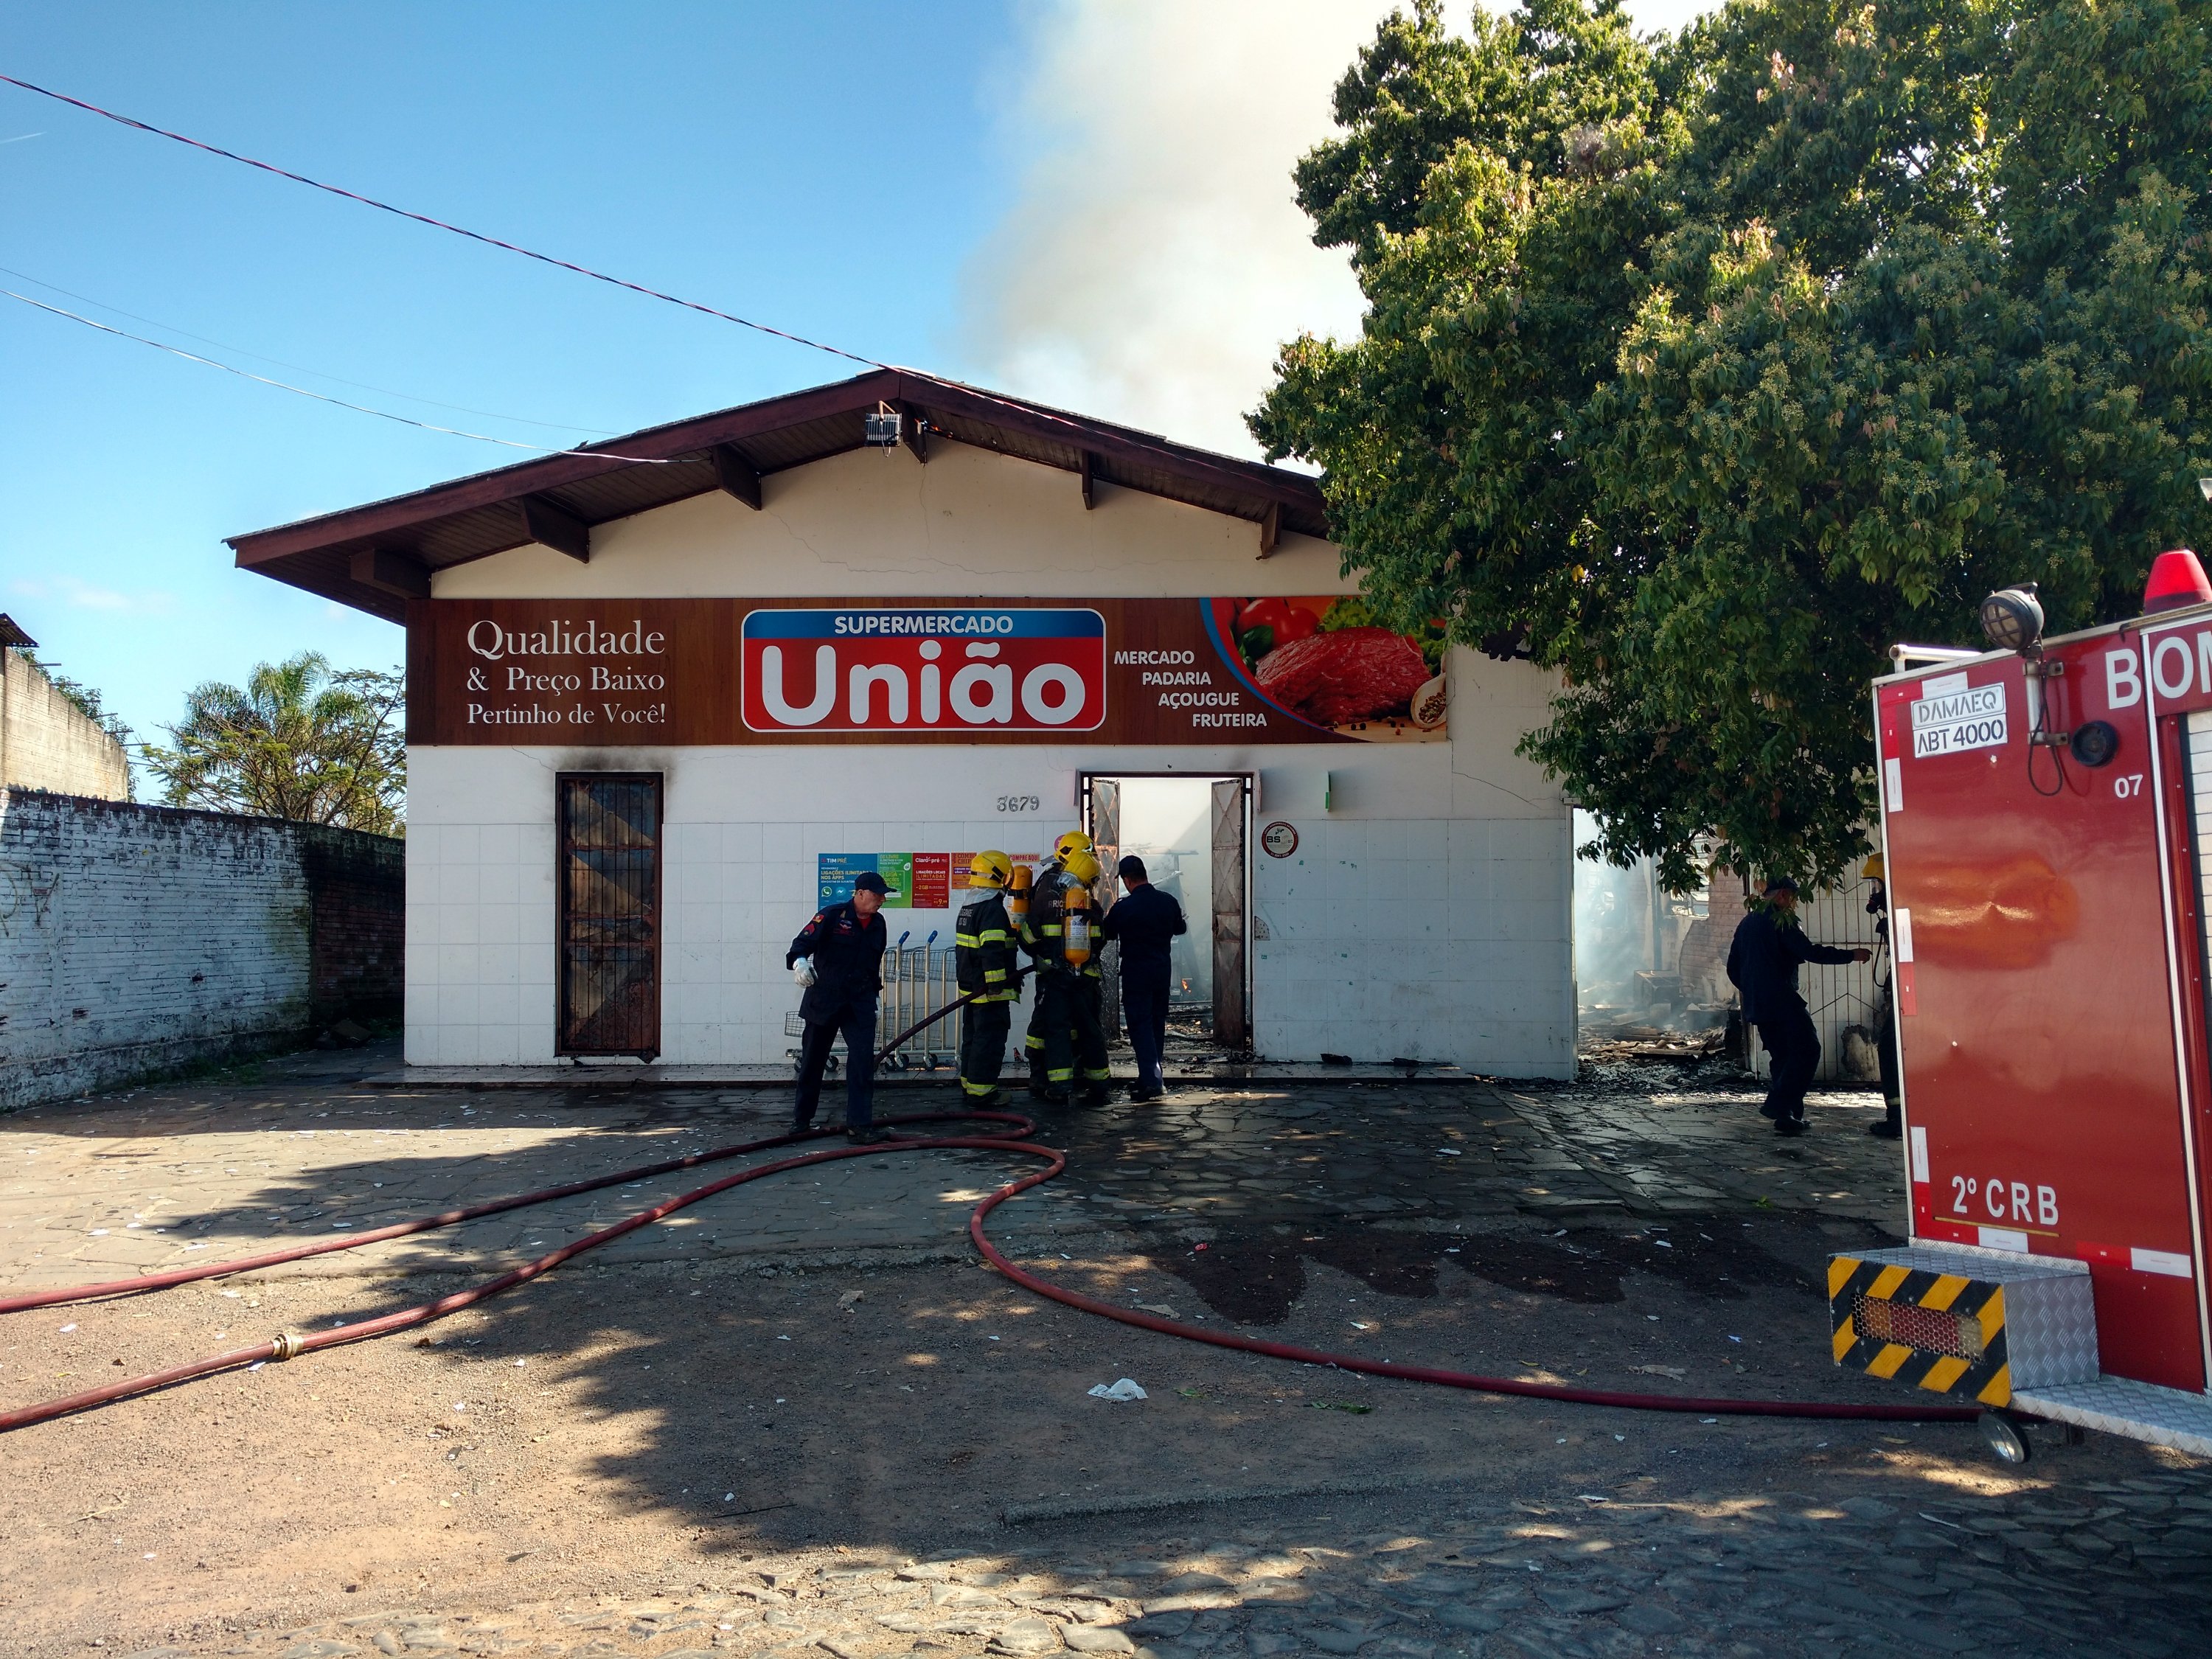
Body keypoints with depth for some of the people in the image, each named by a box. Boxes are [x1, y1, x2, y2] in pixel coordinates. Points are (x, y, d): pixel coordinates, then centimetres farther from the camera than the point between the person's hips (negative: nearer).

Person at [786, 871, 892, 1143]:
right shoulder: (832, 916, -9)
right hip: (823, 1001, -4)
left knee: (863, 1062, -9)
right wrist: (799, 960, -38)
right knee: (812, 1061, 9)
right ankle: (801, 1119, 26)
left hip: (860, 1005, 4)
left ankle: (859, 1126, -8)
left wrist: (874, 993, 25)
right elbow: (803, 942, -17)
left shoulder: (878, 924, 9)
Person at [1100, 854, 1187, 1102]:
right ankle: (1151, 1078, 24)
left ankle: (1152, 1080, -12)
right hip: (1162, 969, 5)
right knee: (1157, 1023, 15)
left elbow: (1107, 933, 2)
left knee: (1140, 1024, -2)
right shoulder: (1169, 901, 0)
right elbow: (1181, 928, 17)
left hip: (1135, 971, -5)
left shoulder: (1123, 907, -14)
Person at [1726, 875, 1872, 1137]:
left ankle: (1788, 1115, 9)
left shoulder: (1746, 923, 17)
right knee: (1807, 1049, -7)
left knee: (1781, 1056, 13)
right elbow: (1809, 952, -15)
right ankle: (1778, 1105, -15)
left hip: (1755, 1005, 8)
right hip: (1781, 1000, -8)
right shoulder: (1780, 920, -6)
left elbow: (1733, 968, 20)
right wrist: (1852, 955, -8)